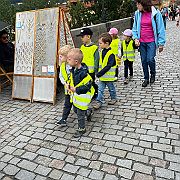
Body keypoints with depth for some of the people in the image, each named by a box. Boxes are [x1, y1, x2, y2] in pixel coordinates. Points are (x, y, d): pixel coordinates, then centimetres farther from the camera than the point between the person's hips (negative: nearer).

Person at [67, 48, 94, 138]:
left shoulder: (83, 73, -29)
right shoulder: (73, 70, -2)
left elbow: (88, 85, -27)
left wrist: (76, 89, -29)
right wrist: (69, 85, -1)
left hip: (82, 97, -9)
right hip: (74, 96, 9)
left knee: (80, 114, 7)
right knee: (75, 110, 28)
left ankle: (81, 129, 28)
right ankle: (87, 112, 53)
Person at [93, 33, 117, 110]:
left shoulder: (111, 53, -21)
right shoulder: (102, 51, 5)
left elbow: (108, 66, -24)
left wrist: (100, 73, -22)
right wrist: (99, 73, 8)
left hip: (109, 76, -7)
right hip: (102, 75, 7)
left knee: (111, 88, 14)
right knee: (100, 89, 6)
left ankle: (114, 98, 35)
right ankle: (99, 101, 12)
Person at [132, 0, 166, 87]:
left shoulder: (155, 13, -7)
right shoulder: (137, 14, 3)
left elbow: (160, 28, -3)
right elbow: (135, 28, 13)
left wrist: (161, 43, -5)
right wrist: (136, 38, -3)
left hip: (151, 41, -3)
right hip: (141, 42, 3)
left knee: (150, 60, -10)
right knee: (144, 61, 7)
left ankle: (153, 74, 22)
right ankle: (146, 79, 24)